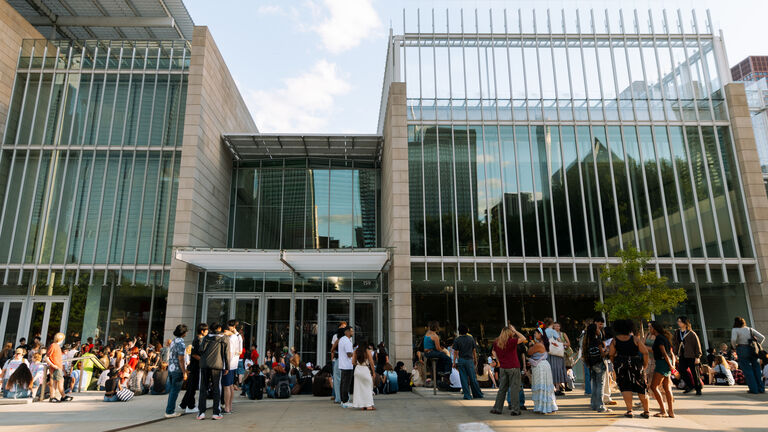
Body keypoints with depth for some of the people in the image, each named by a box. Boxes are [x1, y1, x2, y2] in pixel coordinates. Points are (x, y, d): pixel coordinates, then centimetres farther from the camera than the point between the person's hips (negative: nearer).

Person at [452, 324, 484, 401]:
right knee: (473, 378, 8)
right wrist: (475, 360, 15)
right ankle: (478, 394, 14)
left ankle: (467, 395, 2)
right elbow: (474, 351, 6)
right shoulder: (471, 339, 3)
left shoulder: (457, 340, -2)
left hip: (461, 360, -1)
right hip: (470, 360, 1)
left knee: (464, 379, 3)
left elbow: (456, 352, -4)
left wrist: (454, 362, 1)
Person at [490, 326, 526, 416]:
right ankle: (515, 409, 3)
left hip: (503, 368, 5)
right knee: (515, 388, 2)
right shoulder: (511, 341, -14)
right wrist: (515, 331, -8)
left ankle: (497, 408, 13)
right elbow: (523, 338, -14)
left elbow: (494, 353, 14)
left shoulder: (497, 342, 4)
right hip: (513, 367, -5)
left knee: (502, 388, 12)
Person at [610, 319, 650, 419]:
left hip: (621, 365, -1)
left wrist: (615, 364, 18)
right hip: (636, 365, 1)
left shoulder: (615, 340, 4)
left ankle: (629, 410, -6)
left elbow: (611, 355, 3)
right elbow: (645, 352, -3)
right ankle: (646, 411, 18)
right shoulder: (635, 339, 2)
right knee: (641, 388, 12)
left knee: (625, 388, 3)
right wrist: (645, 365, 8)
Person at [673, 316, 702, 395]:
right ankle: (690, 386, 19)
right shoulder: (677, 333, 5)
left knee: (694, 373, 1)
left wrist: (697, 357, -10)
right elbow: (676, 343, 15)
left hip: (691, 356, -5)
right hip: (682, 356, 5)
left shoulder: (691, 333, -11)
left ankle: (698, 389, 14)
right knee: (682, 371, 1)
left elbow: (697, 345, -8)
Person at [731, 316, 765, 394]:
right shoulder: (750, 329, 13)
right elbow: (762, 337, 6)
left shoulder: (735, 330, -1)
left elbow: (733, 339, -18)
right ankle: (761, 388, 14)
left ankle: (754, 389, -1)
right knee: (756, 369, 12)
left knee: (747, 370, 1)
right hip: (753, 350, 5)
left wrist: (735, 347, 0)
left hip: (742, 350, -4)